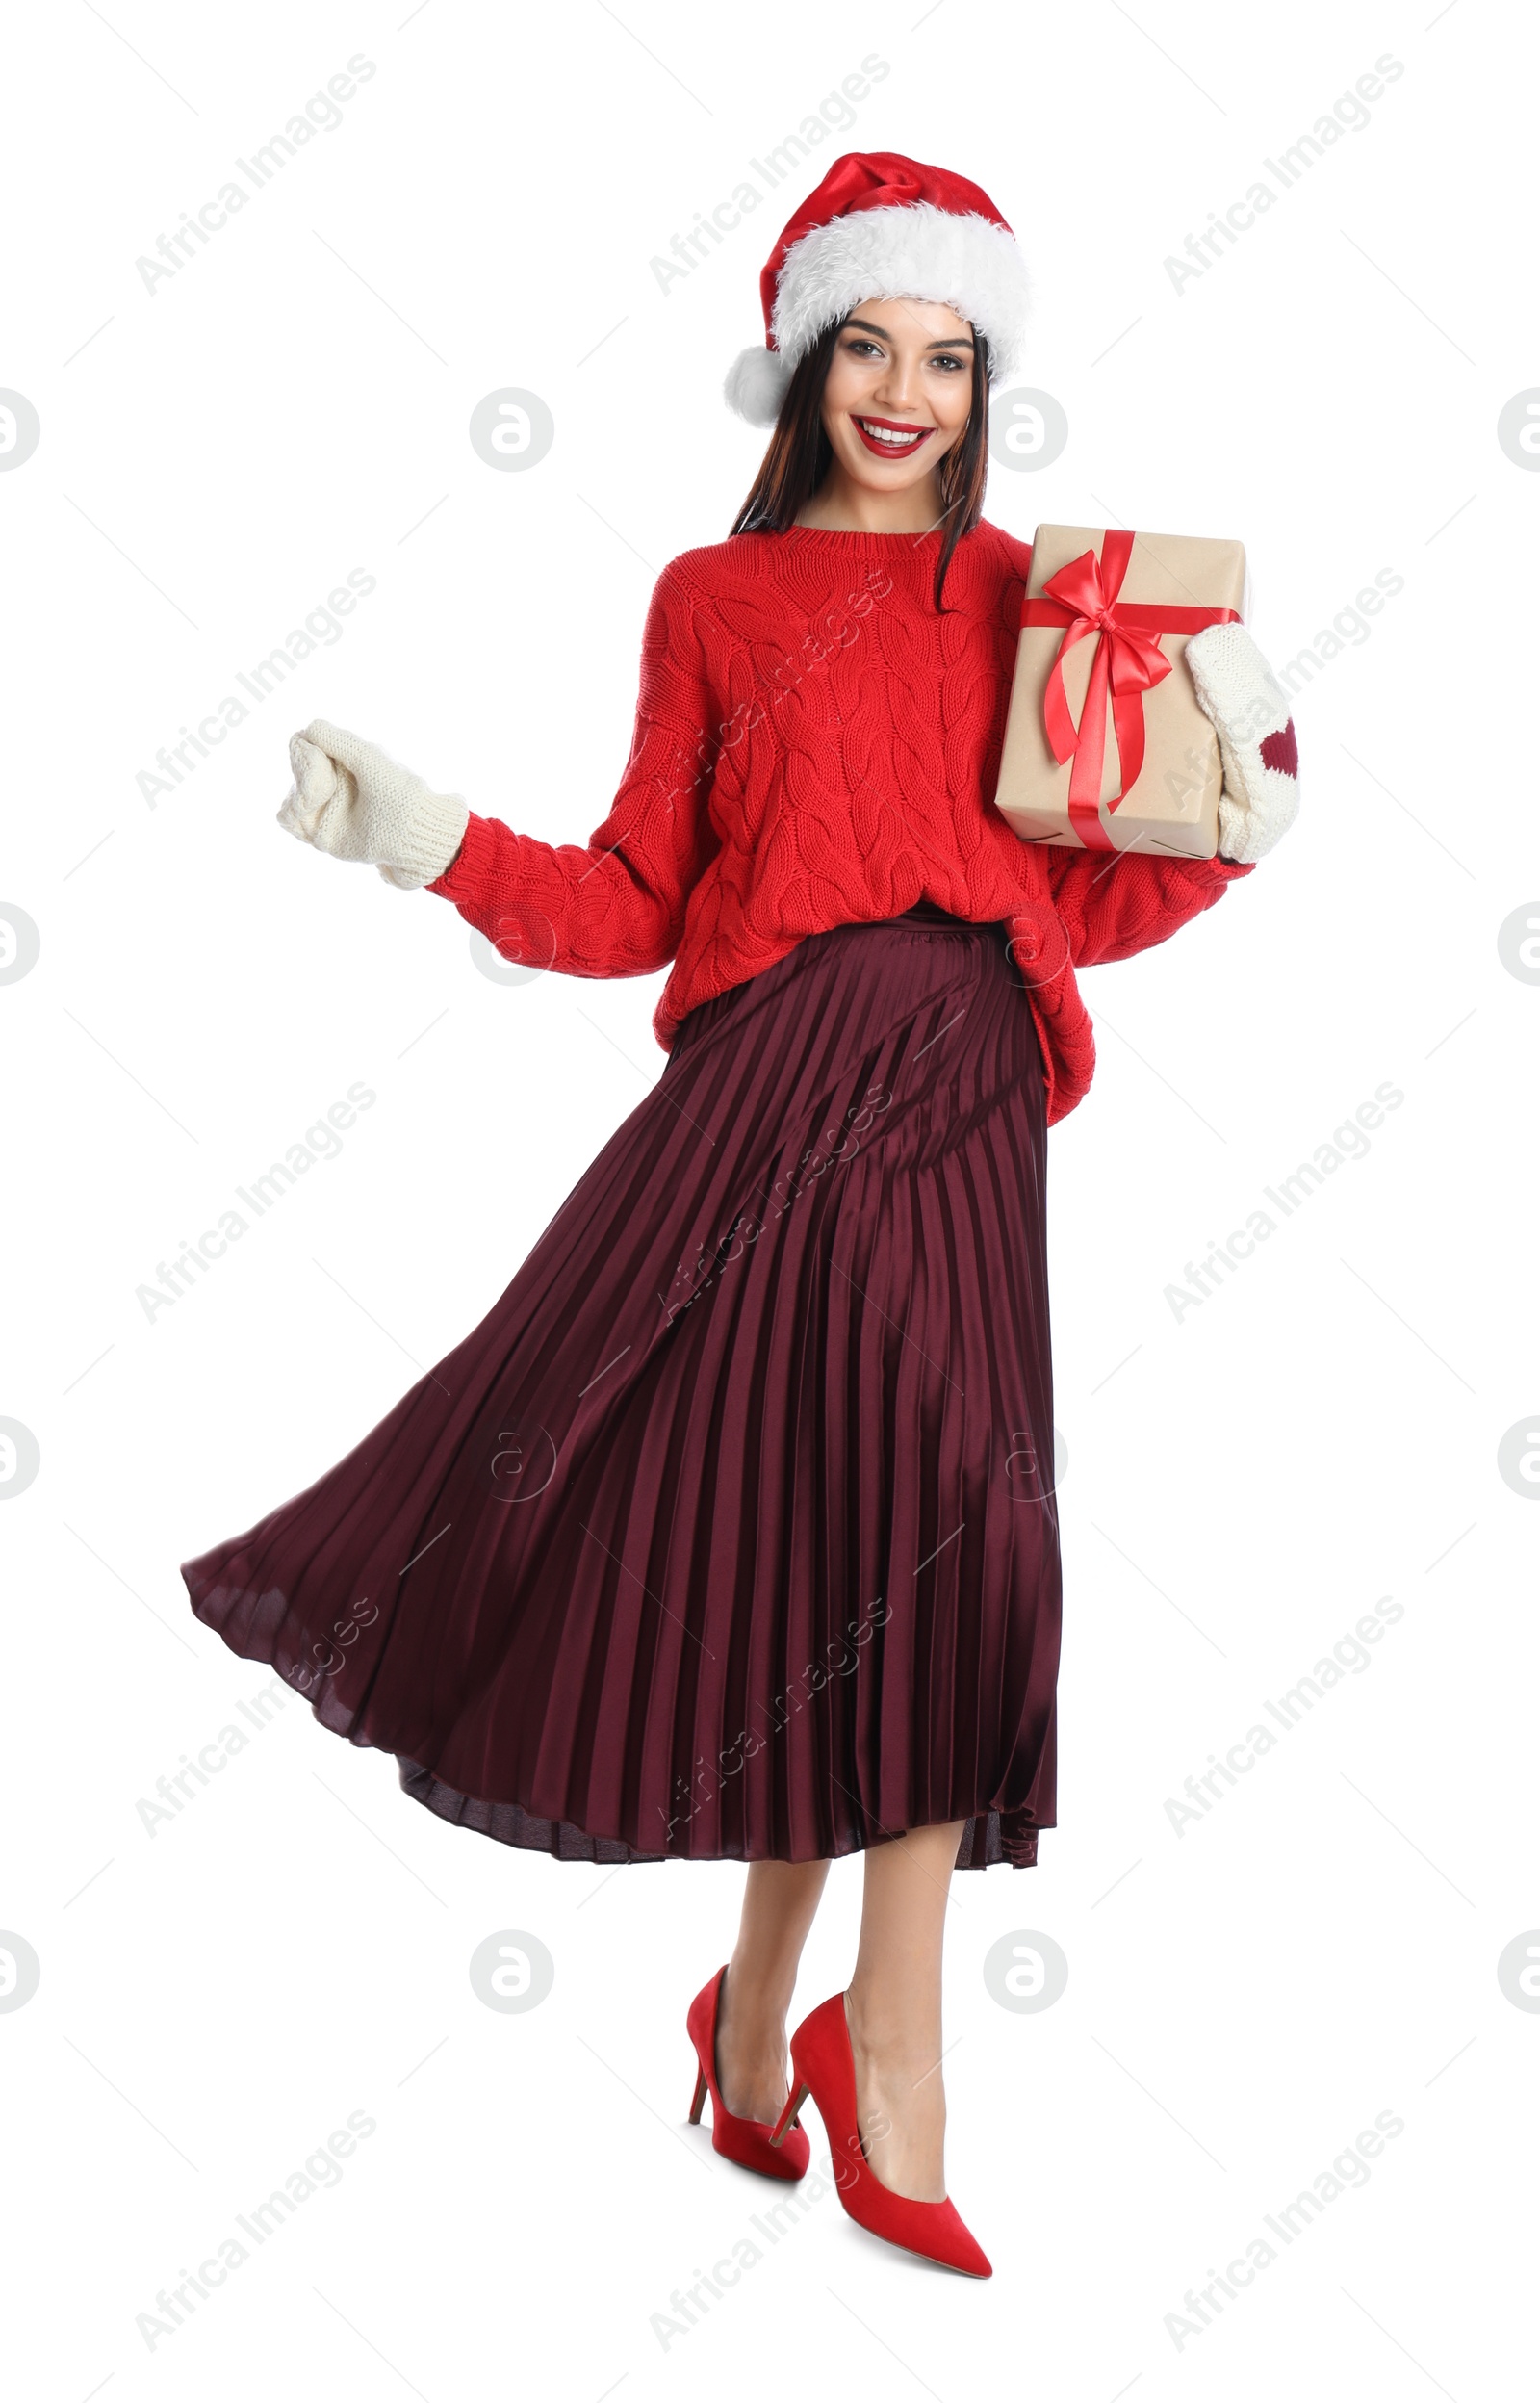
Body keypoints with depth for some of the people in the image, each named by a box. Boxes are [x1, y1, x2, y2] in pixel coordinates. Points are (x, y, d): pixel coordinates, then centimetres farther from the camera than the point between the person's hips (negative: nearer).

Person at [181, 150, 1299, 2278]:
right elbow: (634, 907, 9)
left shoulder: (1032, 597, 17)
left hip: (962, 1098, 2)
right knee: (809, 1542, -5)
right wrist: (429, 841, -3)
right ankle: (882, 2057, 14)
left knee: (922, 1550, -7)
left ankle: (773, 2021, 11)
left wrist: (1239, 807, -1)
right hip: (770, 1084, -2)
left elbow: (1079, 908, 13)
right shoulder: (714, 599, 13)